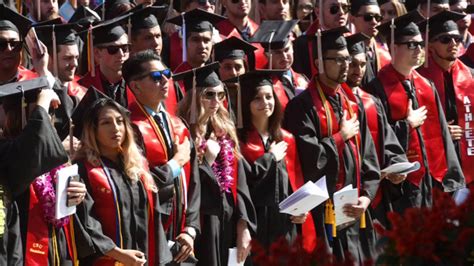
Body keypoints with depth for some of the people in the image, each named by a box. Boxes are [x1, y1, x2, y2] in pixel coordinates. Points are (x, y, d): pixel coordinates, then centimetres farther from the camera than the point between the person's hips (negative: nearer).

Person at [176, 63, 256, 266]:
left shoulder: (225, 133, 12)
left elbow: (239, 183, 9)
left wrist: (243, 226, 2)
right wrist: (207, 161, -15)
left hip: (228, 227, 6)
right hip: (202, 230, -6)